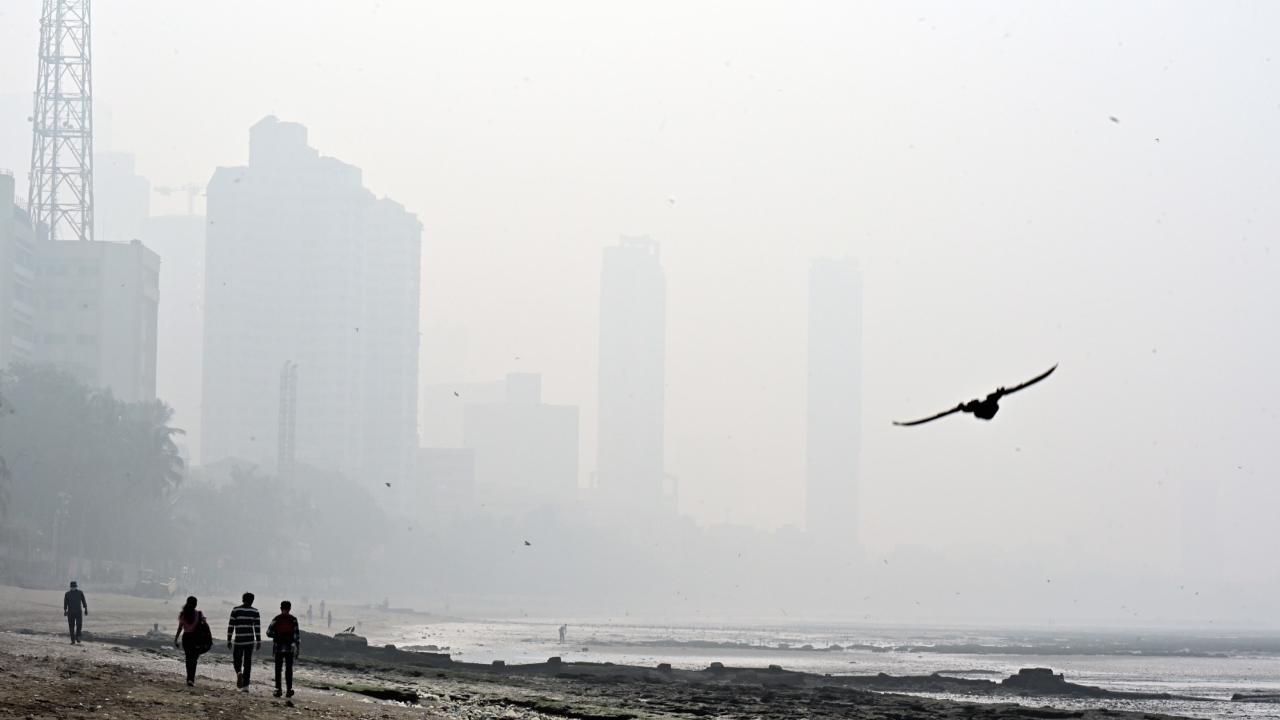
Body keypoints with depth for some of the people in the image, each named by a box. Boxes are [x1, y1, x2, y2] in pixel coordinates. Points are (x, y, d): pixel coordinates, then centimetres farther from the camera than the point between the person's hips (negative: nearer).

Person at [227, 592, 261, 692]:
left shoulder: (235, 610, -1)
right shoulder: (255, 611, 1)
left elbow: (230, 626, -1)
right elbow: (257, 627, -2)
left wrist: (228, 640, 5)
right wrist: (259, 642, 2)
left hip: (238, 641, -1)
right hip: (250, 640, 1)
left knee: (237, 660, 14)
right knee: (247, 663, 8)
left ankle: (239, 673, -19)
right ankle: (245, 686, 4)